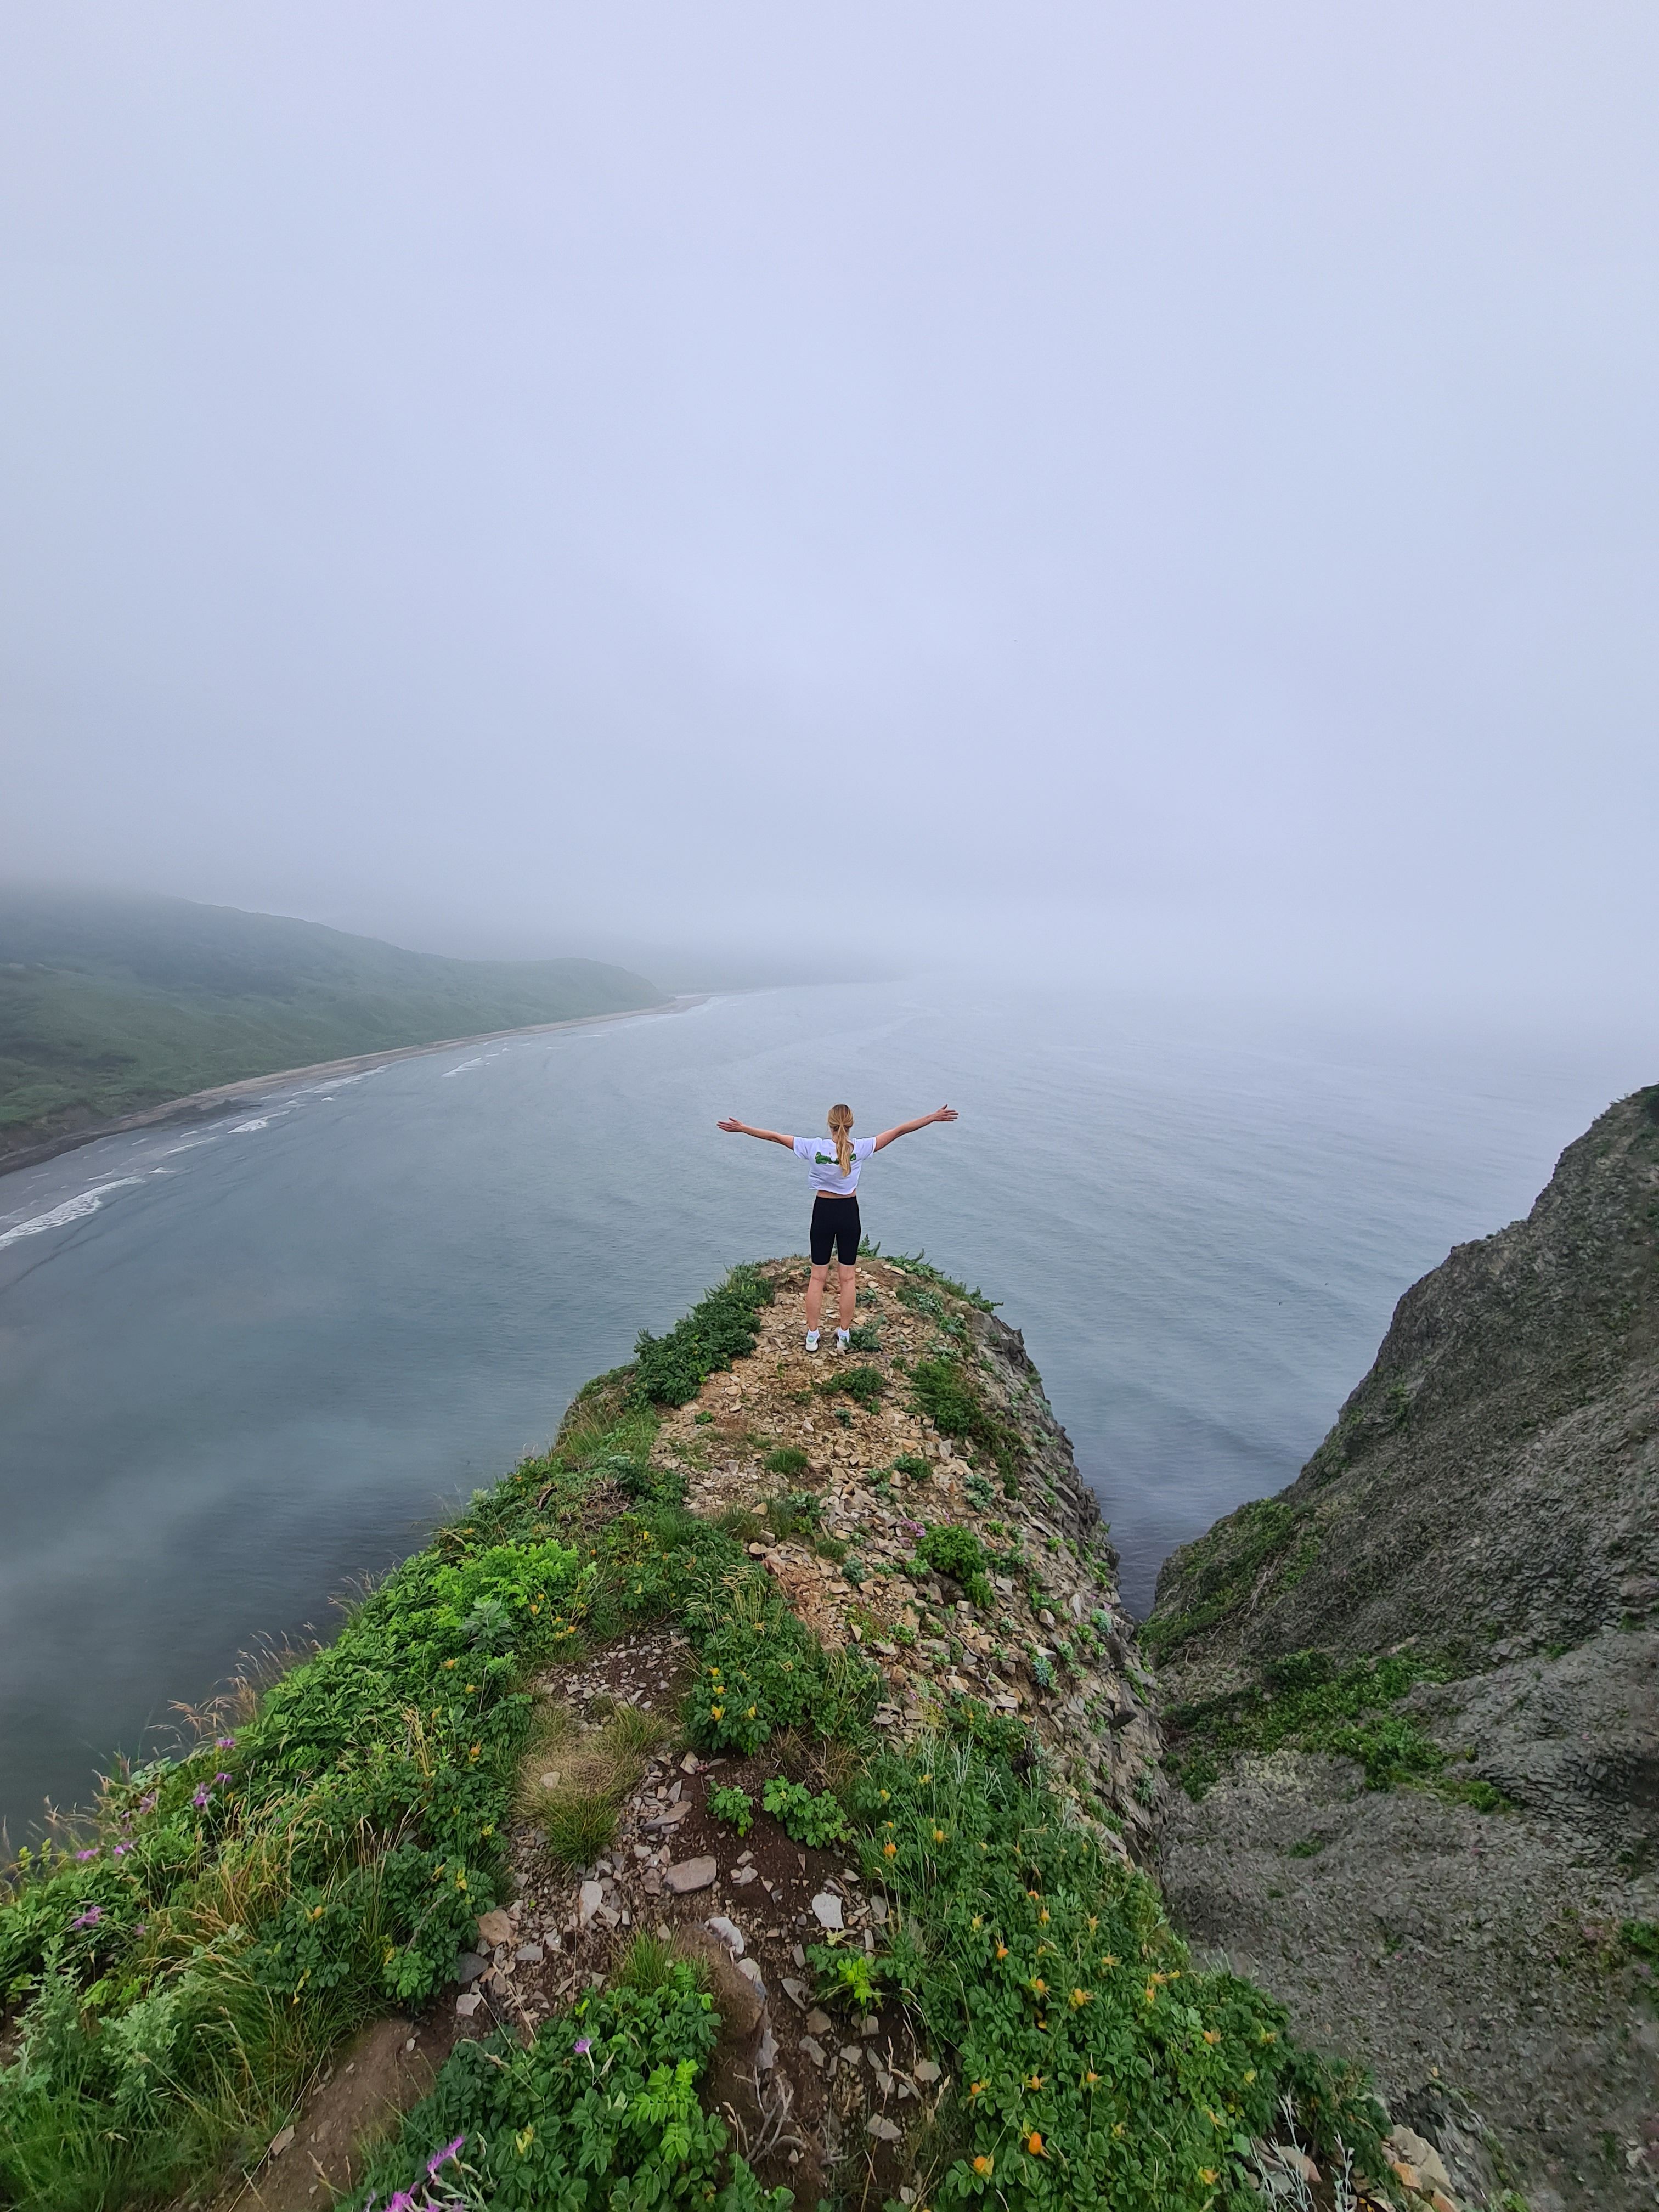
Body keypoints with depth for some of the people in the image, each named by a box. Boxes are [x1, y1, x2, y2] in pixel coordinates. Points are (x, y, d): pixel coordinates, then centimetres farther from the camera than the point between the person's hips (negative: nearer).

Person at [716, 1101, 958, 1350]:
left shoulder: (815, 1147, -14)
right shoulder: (859, 1148, -13)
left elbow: (775, 1137, -9)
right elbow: (899, 1131, -11)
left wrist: (742, 1128, 0)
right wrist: (934, 1117, -7)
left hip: (823, 1212, 0)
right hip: (849, 1213, 0)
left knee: (817, 1276, 11)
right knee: (848, 1277, 12)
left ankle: (812, 1336, 18)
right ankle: (843, 1336, 20)